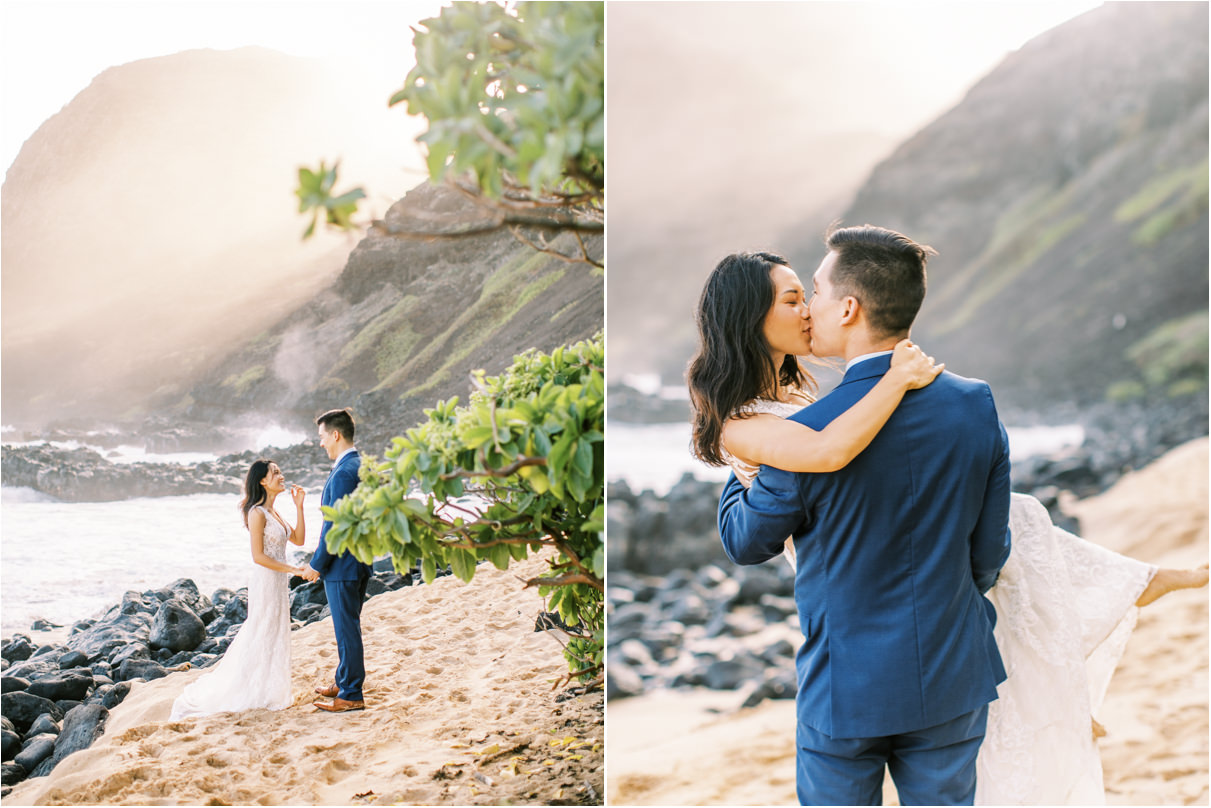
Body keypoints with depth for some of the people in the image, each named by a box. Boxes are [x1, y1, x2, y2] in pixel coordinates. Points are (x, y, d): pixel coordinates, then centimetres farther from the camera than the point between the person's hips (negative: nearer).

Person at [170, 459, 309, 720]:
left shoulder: (272, 513, 12)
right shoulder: (257, 513, -16)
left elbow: (298, 539, 11)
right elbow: (259, 556, -19)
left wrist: (299, 506, 4)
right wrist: (292, 569, -17)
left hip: (279, 582, 9)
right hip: (266, 581, -9)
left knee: (274, 635, 13)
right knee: (263, 635, -2)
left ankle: (270, 691, 23)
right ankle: (260, 694, 8)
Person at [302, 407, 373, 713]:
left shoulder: (343, 473, -21)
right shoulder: (361, 466, 10)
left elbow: (335, 525, -22)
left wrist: (317, 565, -14)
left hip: (342, 565, -10)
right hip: (360, 561, 10)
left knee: (347, 629, -2)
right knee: (348, 627, 20)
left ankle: (351, 696, 6)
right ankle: (344, 682, 33)